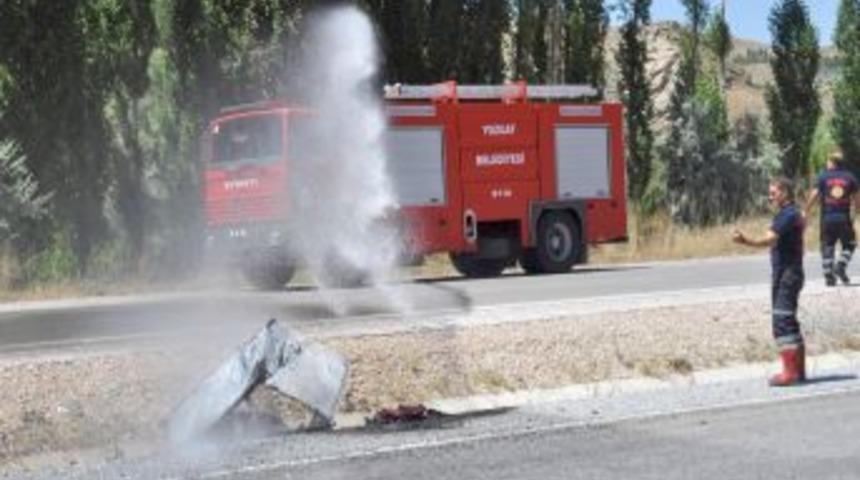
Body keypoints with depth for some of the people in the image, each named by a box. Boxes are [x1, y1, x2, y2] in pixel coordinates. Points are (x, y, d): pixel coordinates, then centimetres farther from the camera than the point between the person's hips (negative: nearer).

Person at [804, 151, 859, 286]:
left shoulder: (823, 177, 1)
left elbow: (814, 194, -4)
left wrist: (806, 211, 2)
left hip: (827, 219, 0)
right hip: (844, 218, 0)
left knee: (827, 247, 7)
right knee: (849, 244, 15)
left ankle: (829, 277, 3)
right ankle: (841, 266, -5)